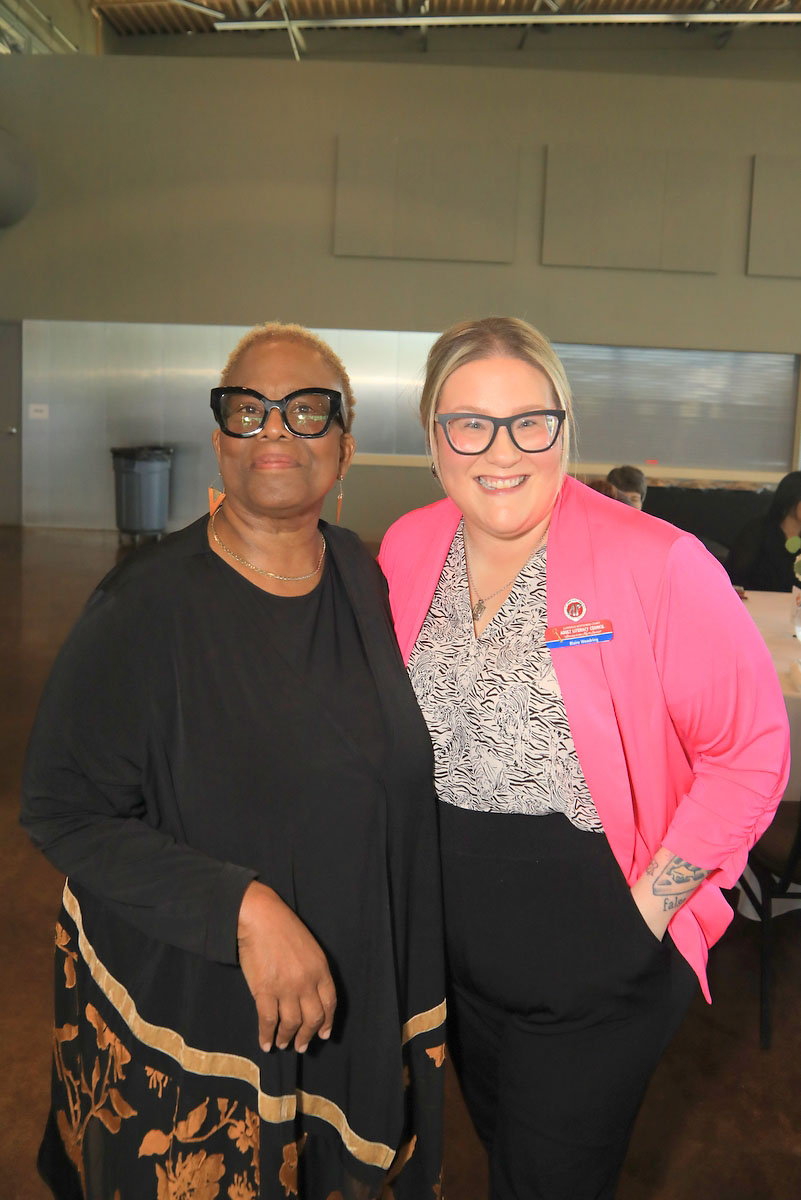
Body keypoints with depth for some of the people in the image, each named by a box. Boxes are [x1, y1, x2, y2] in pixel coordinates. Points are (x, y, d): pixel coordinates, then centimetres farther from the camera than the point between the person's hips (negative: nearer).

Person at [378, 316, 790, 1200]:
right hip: (453, 952, 5)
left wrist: (647, 908, -15)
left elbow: (751, 751, -14)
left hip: (594, 972, -5)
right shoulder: (406, 549, -5)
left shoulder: (655, 565, -22)